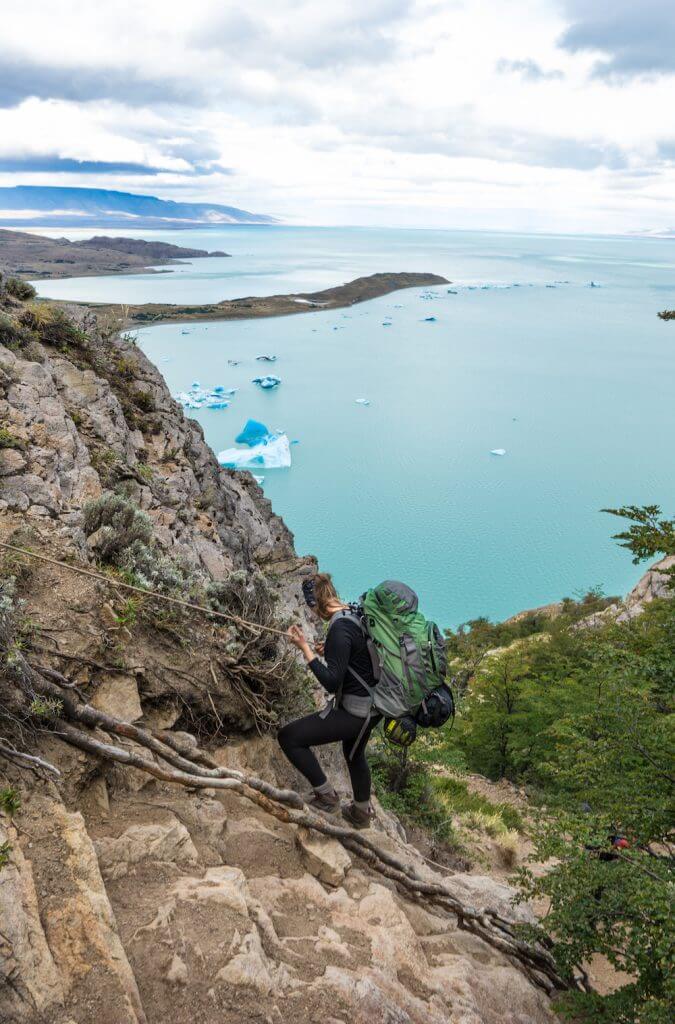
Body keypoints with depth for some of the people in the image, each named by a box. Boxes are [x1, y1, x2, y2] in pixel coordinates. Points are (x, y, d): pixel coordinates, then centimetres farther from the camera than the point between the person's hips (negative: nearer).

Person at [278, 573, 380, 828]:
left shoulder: (340, 629, -26)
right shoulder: (357, 613, 1)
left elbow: (332, 683, -26)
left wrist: (305, 649, -23)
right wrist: (331, 650, 14)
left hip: (354, 711, -10)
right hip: (373, 704, 10)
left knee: (288, 737, -3)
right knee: (355, 755, 32)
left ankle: (326, 797, 10)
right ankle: (362, 812, 55)